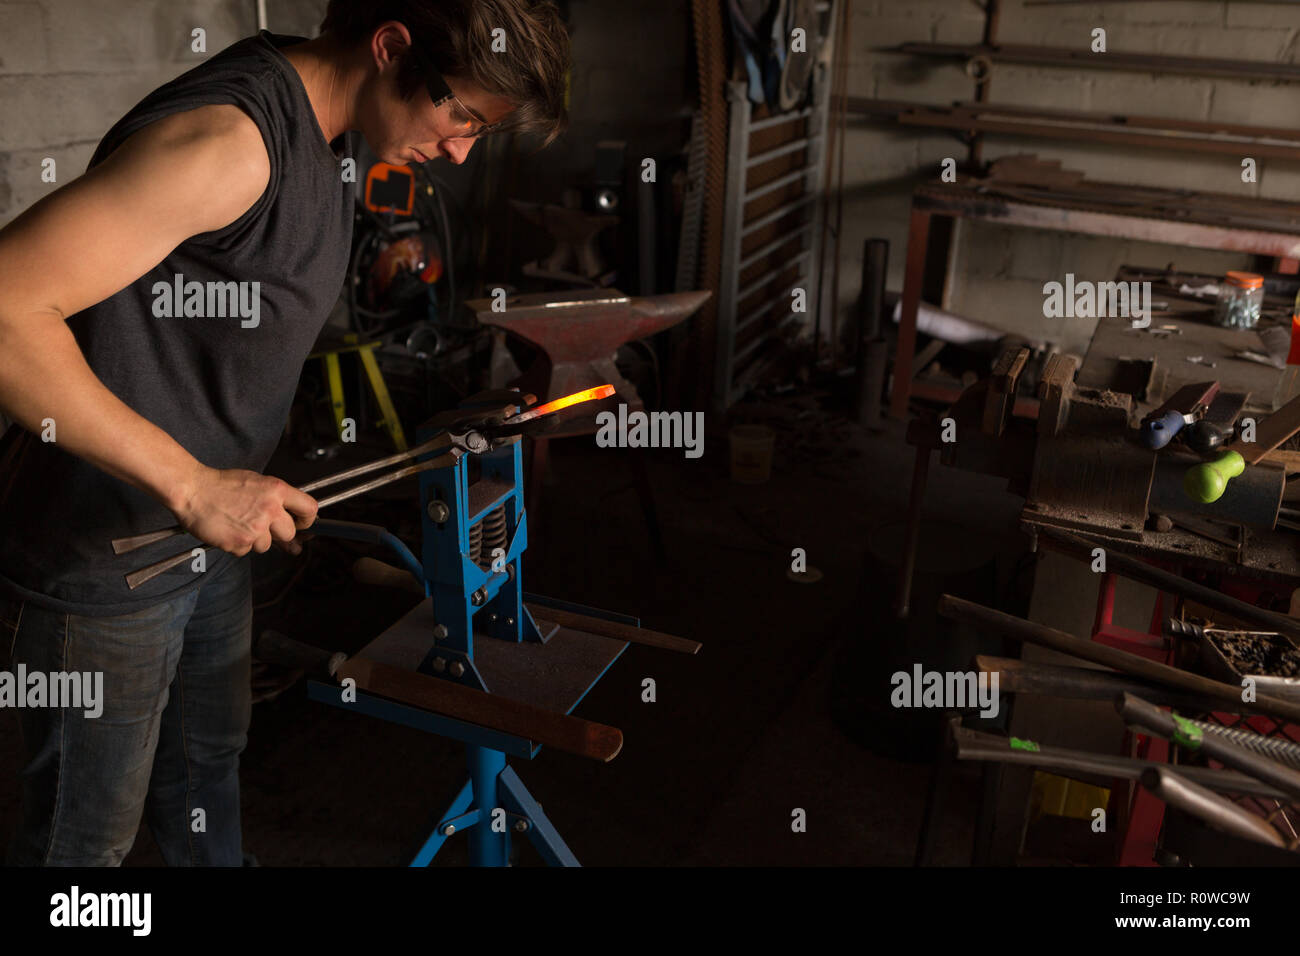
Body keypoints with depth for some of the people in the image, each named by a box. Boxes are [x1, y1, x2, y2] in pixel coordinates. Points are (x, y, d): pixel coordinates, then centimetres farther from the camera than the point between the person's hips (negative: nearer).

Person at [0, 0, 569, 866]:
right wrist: (192, 484, -31)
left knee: (208, 763, 26)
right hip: (102, 553, -8)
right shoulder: (228, 139, -27)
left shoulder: (325, 139, 4)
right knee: (89, 833, 12)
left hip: (210, 531, 9)